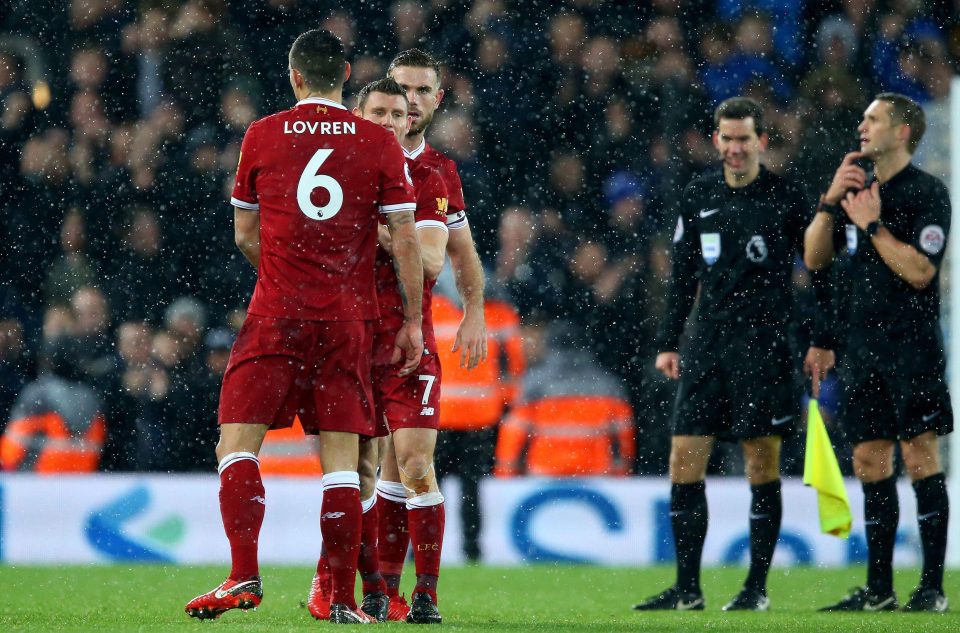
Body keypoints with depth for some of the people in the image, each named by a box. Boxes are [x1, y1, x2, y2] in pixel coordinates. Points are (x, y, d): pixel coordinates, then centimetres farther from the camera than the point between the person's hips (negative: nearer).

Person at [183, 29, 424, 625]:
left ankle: (245, 575, -15)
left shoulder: (262, 136, 3)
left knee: (238, 444, 1)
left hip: (276, 313, -1)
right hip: (349, 318, 1)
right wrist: (412, 321, 9)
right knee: (342, 461, 3)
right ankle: (343, 598, 1)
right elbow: (405, 241, -1)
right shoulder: (380, 144, 1)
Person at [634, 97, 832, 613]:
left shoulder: (786, 198, -2)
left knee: (762, 463, -2)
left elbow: (820, 270, 2)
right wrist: (668, 342, 12)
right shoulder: (698, 196, 11)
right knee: (684, 461, -1)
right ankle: (687, 589, 4)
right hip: (706, 346, 4)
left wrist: (822, 341, -2)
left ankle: (757, 588, 6)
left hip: (763, 345, -4)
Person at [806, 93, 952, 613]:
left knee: (920, 458, -7)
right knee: (870, 463, 6)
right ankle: (879, 589, 11)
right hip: (862, 346, 7)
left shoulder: (928, 193, -6)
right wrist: (831, 200, -1)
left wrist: (874, 225, -13)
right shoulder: (857, 187, 14)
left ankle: (933, 588, -5)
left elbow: (920, 271, -15)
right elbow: (813, 258, 11)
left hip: (912, 346, -7)